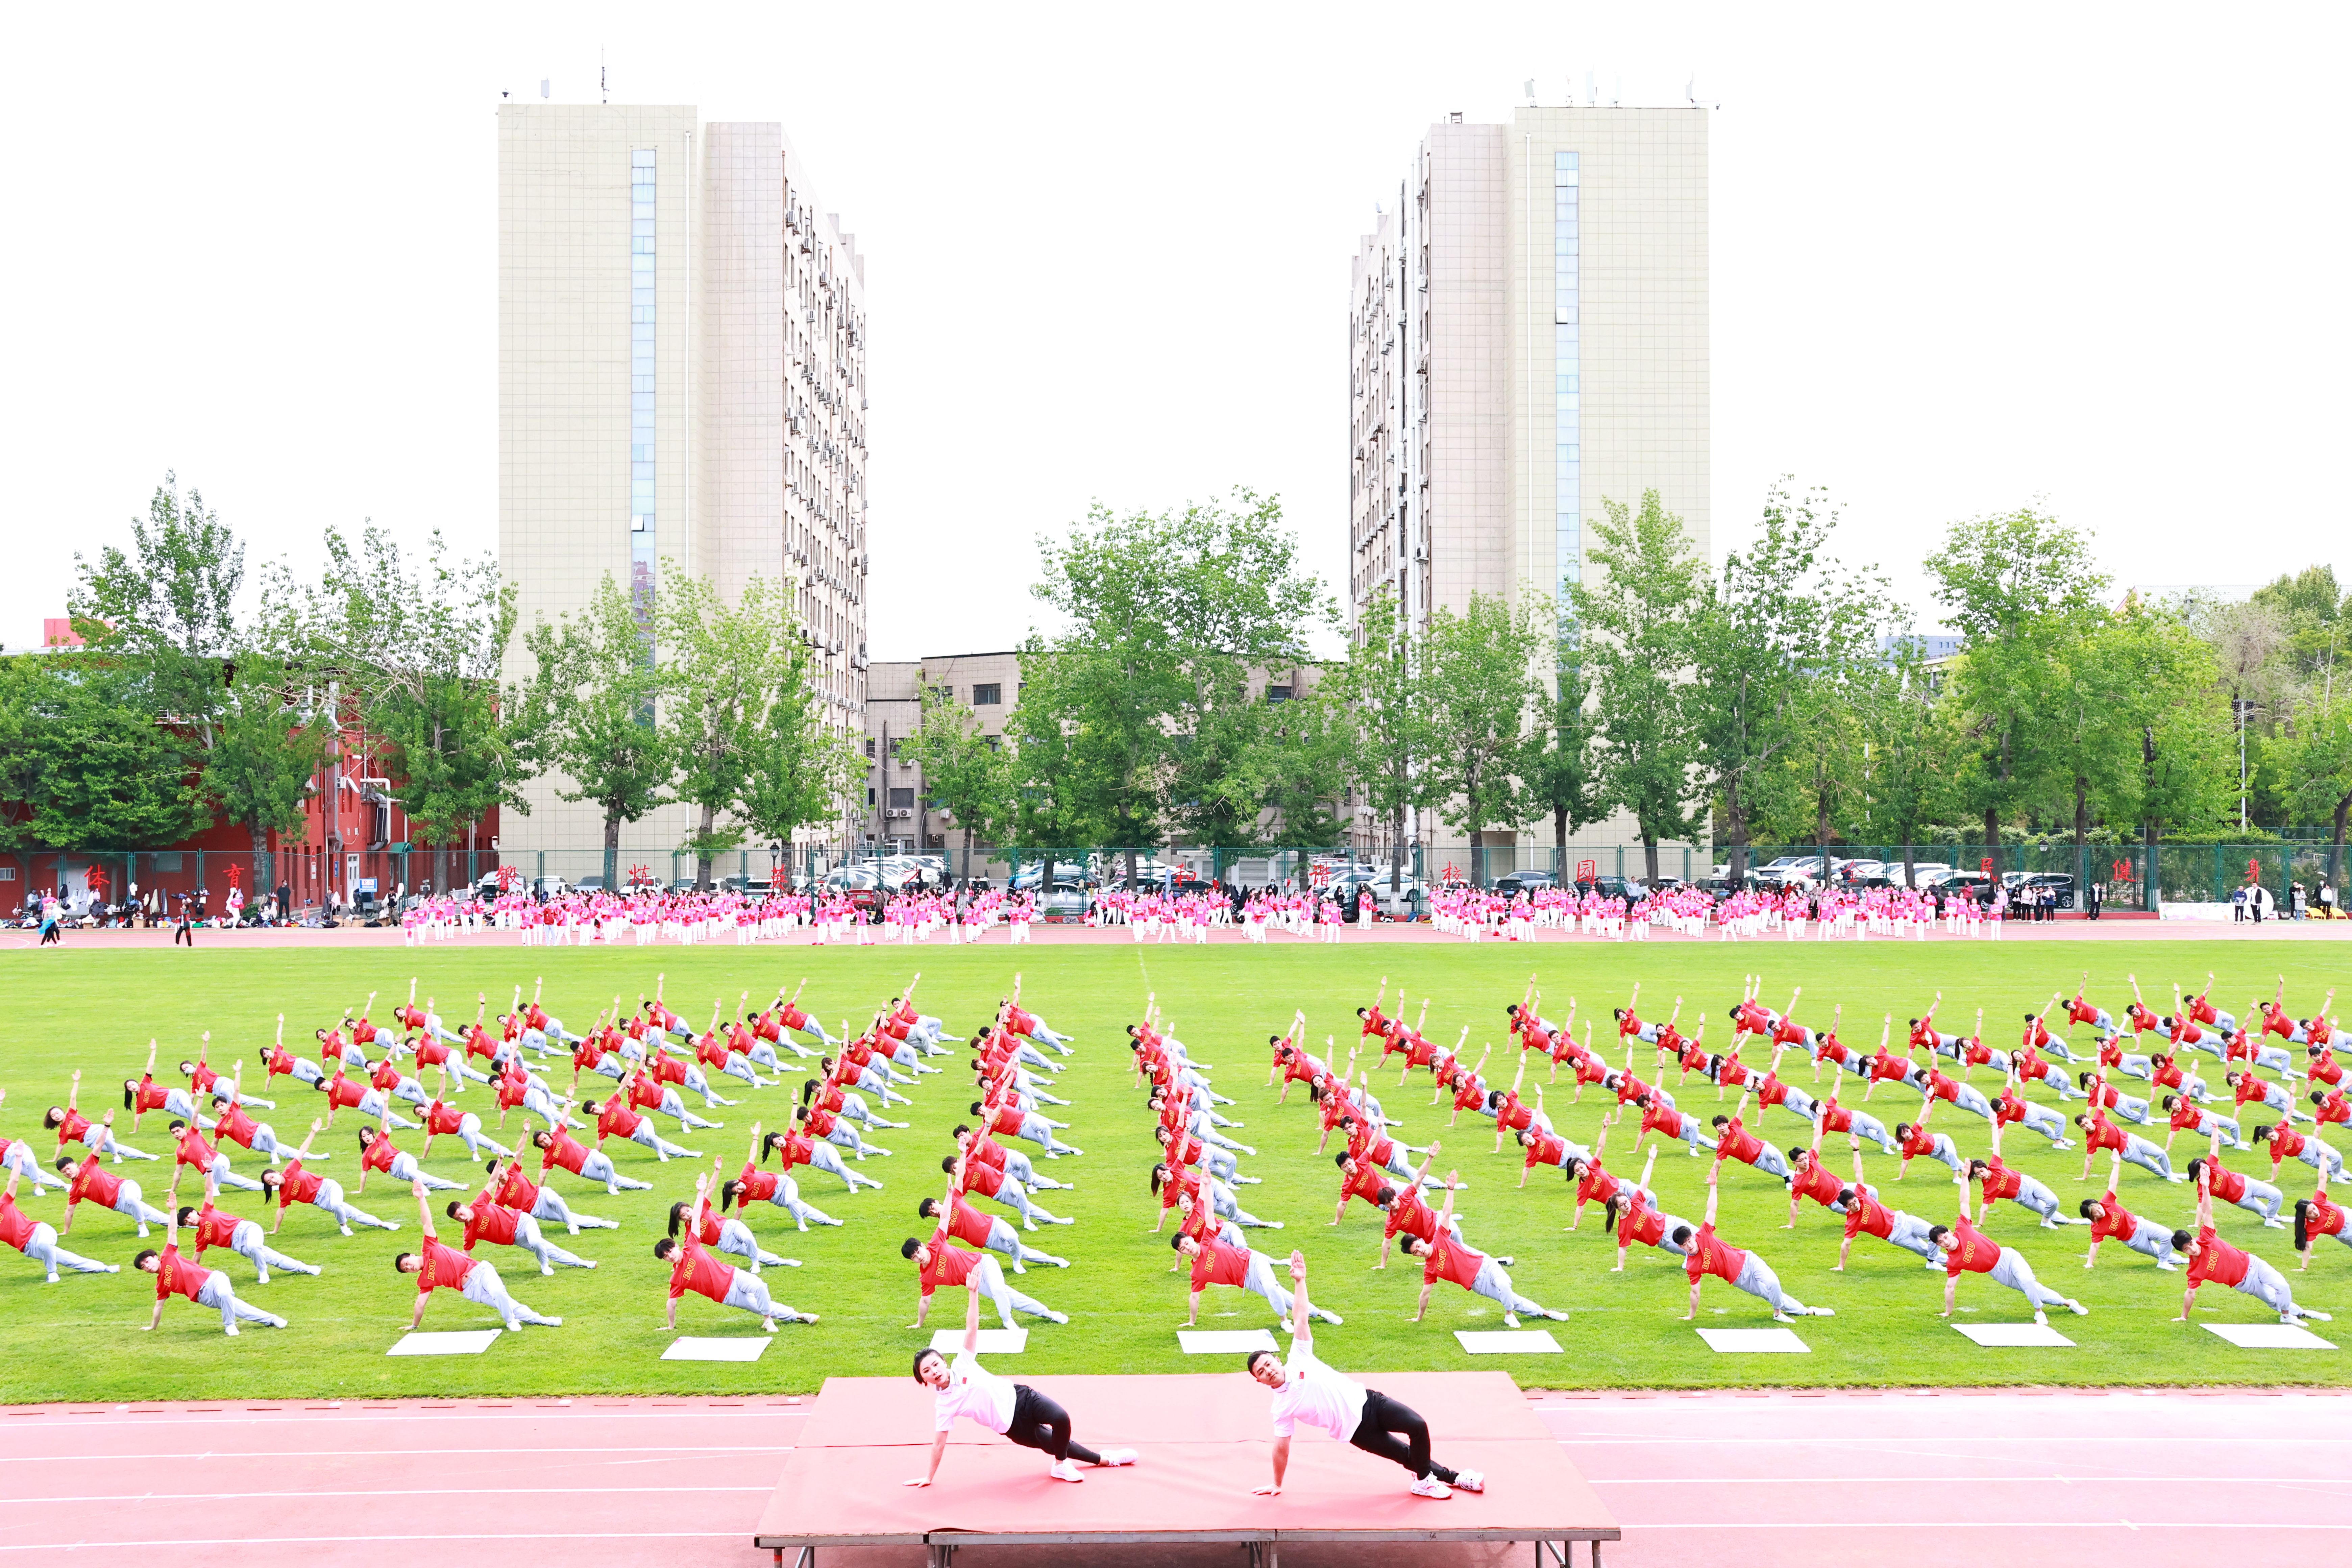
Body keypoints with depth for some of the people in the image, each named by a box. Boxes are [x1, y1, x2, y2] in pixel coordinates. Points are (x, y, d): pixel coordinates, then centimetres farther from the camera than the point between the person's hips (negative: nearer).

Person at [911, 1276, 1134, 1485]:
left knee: (1061, 1419, -17)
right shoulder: (943, 1405, -8)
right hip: (1014, 1427, -1)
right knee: (1057, 1445, -4)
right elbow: (939, 1443, -1)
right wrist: (929, 1477, 0)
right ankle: (1103, 1459, 20)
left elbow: (972, 1329, -9)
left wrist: (973, 1293, -18)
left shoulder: (961, 1367, -5)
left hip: (1019, 1397, 1)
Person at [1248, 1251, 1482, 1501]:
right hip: (1358, 1431, -2)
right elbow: (1281, 1447, -2)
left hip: (1366, 1400, 2)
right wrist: (1277, 1485, -1)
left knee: (1418, 1427, -8)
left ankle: (1455, 1477, 10)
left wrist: (1299, 1281, -13)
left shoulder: (1298, 1361, -3)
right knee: (1408, 1456, -6)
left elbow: (1302, 1318, -6)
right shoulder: (1281, 1408, -8)